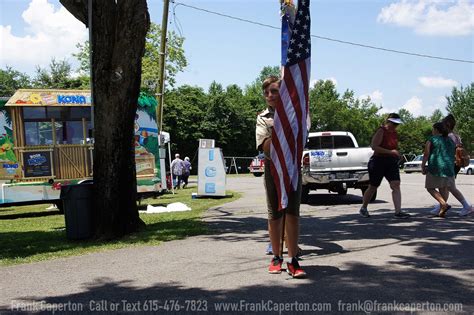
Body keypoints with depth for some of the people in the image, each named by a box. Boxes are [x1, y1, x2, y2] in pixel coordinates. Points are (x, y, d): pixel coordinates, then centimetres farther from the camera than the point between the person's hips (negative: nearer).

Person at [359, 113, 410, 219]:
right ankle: (363, 208, 24)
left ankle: (398, 212, -13)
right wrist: (390, 152, -25)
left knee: (396, 185, -9)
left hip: (391, 162, 6)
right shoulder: (381, 131, -11)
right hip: (378, 162, -6)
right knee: (373, 187, 6)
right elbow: (374, 146, -21)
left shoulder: (395, 133, 11)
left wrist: (396, 154, 10)